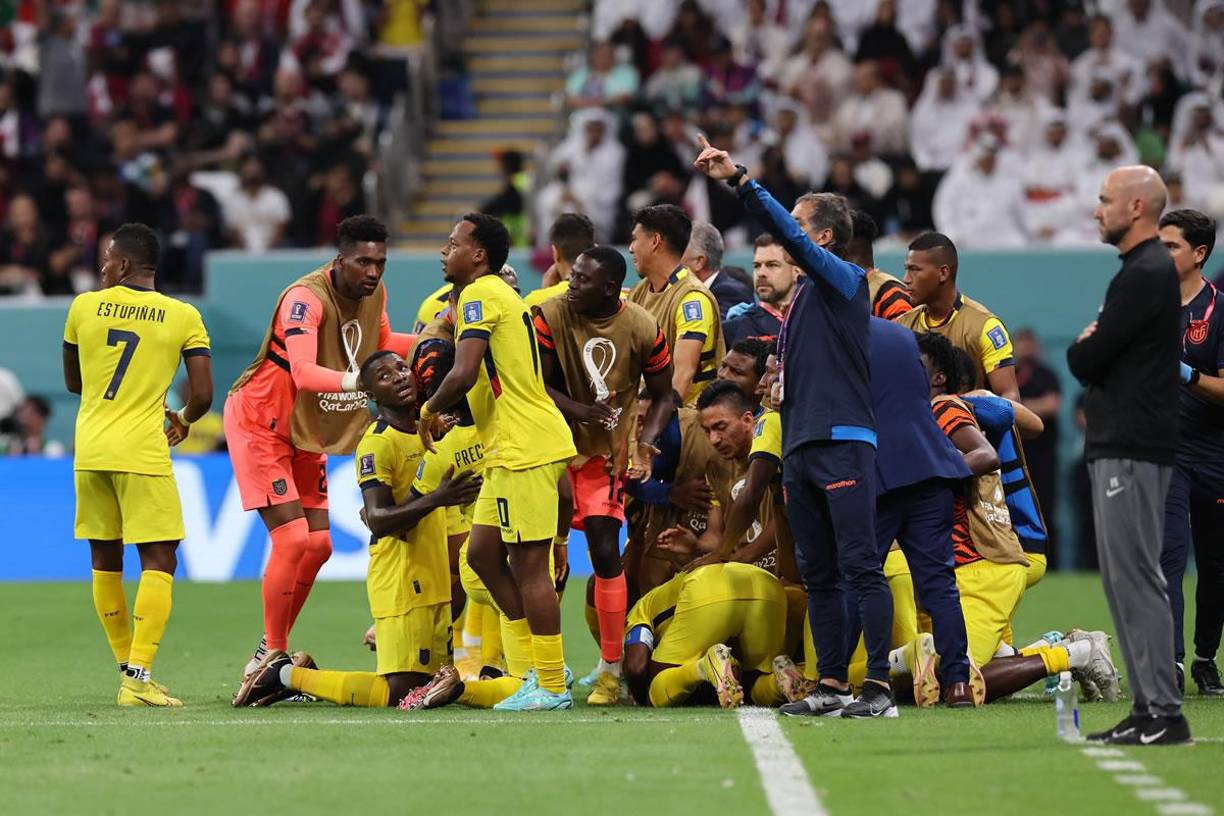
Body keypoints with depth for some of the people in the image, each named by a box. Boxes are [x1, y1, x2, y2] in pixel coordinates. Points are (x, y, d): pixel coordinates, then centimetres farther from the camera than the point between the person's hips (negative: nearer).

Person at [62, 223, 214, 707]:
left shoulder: (84, 307, 5)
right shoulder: (184, 317, 0)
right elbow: (203, 394, -3)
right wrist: (183, 421, 19)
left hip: (89, 450, 3)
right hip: (142, 450, -3)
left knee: (105, 562, 14)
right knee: (158, 560, -2)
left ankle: (129, 669, 21)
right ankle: (139, 677, -14)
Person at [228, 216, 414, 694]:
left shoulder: (374, 293, -4)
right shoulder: (306, 299, -29)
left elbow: (378, 343, 17)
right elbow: (304, 371, -44)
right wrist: (356, 380, -62)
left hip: (307, 432, 9)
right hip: (259, 424, -8)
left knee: (318, 545, 7)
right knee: (291, 538, -16)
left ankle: (270, 655, 19)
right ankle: (271, 657, -5)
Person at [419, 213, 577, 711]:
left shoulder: (480, 295, -10)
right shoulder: (498, 296, 21)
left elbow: (465, 373, -20)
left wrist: (429, 412, -5)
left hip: (525, 446, -10)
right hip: (510, 449, 10)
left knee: (529, 565, -7)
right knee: (482, 553, 13)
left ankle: (552, 686, -5)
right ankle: (541, 669, 15)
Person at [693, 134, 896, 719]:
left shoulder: (844, 279, -4)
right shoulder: (801, 297, 21)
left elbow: (787, 233, -17)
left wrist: (739, 180, -22)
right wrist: (776, 370, 14)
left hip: (842, 442, -9)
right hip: (799, 446, 9)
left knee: (861, 568, -11)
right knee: (818, 576, 9)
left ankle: (879, 686, -14)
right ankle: (831, 685, 11)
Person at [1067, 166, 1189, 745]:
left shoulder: (1146, 275, -14)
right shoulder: (1146, 270, 20)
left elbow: (1083, 361, -17)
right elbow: (1091, 359, 24)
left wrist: (1081, 348, 4)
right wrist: (1089, 347, 4)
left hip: (1131, 452, -11)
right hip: (1119, 444, 11)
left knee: (1135, 577, -11)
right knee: (1126, 578, 11)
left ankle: (1163, 714, -13)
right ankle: (1148, 711, 13)